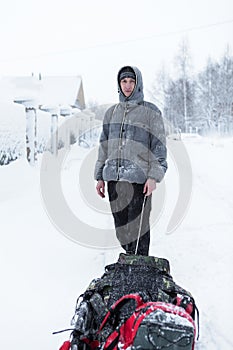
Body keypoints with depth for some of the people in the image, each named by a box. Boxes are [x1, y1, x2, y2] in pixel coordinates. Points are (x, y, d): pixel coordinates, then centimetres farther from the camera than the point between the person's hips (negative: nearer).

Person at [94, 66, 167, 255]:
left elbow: (159, 147, -2)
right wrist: (100, 177, 14)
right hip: (114, 178, 5)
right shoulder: (112, 112, 16)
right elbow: (104, 146, 19)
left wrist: (154, 177, -11)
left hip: (138, 178, -5)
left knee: (138, 226, -5)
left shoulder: (151, 112, 2)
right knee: (120, 225, 9)